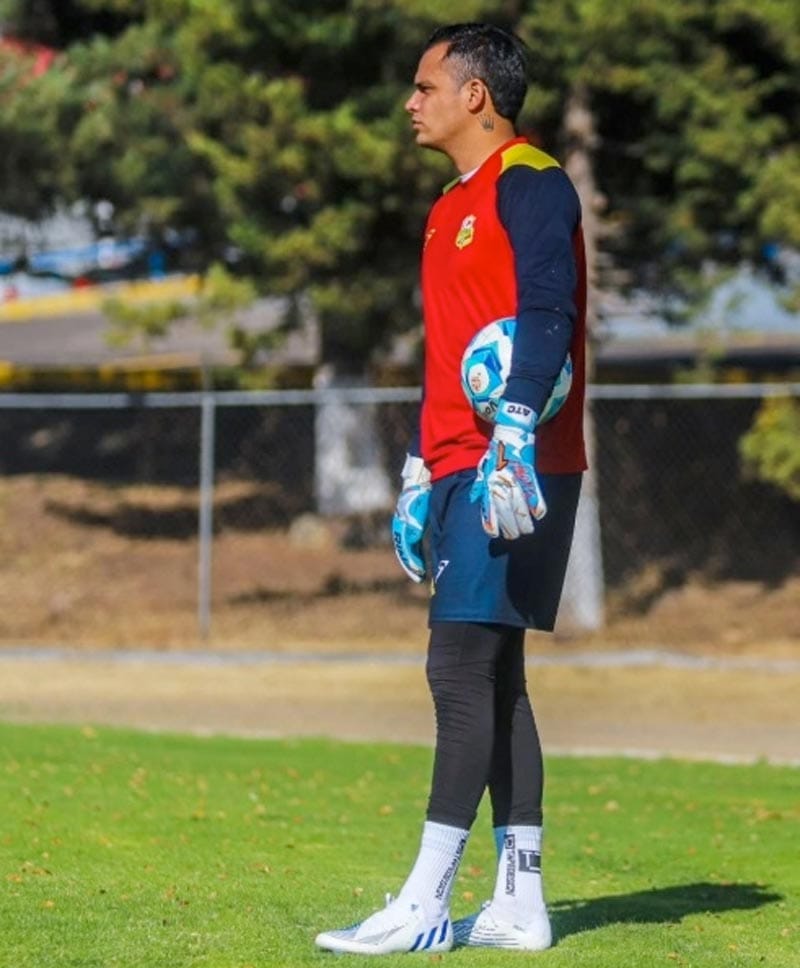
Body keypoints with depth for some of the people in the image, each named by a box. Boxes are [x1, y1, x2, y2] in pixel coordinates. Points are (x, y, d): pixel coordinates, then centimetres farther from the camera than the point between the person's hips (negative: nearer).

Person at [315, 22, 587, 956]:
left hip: (514, 473, -10)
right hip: (459, 474, 10)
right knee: (489, 680, 8)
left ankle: (424, 905, -13)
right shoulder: (450, 210, 22)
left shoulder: (530, 184, -8)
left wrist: (514, 439, -29)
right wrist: (418, 476, 24)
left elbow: (545, 319, -20)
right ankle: (518, 905, 10)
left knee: (462, 667, -12)